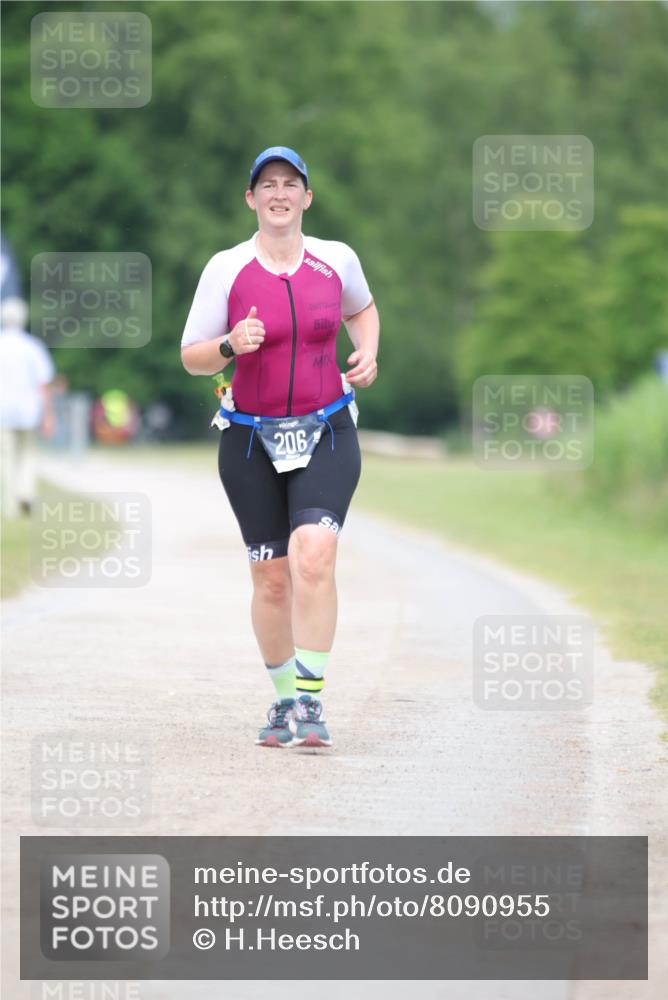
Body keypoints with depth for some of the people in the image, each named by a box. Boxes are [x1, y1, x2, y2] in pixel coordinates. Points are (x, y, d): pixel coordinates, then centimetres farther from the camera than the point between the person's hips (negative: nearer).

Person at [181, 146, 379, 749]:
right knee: (271, 578, 4)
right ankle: (284, 700, 23)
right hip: (252, 439, 0)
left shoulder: (337, 260, 1)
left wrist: (367, 355, 4)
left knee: (314, 557, -21)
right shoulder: (226, 269, -4)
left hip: (327, 433, 0)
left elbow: (362, 310, 23)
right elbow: (192, 357, 2)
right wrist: (230, 346, -19)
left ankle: (311, 700, -16)